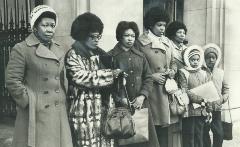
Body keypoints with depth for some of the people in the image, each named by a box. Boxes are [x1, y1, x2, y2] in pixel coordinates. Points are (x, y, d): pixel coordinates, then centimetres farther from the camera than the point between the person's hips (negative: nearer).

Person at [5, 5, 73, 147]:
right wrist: (29, 103, -8)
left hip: (60, 113, 5)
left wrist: (63, 101, 10)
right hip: (35, 114, -5)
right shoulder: (21, 49, -6)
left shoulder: (61, 50, 12)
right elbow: (12, 81, -9)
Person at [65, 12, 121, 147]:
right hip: (85, 110, -6)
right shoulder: (73, 55, -7)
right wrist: (111, 74, -18)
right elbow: (82, 77, -20)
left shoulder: (98, 53, 13)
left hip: (103, 107, 6)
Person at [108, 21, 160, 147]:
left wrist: (142, 96, -6)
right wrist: (120, 99, -15)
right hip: (121, 106, -4)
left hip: (141, 104, 4)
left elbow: (148, 77, 9)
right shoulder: (111, 56, -2)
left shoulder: (140, 56, 13)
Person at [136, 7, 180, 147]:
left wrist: (173, 71, 1)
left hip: (168, 88, 6)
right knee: (153, 126, -1)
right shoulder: (141, 42, -6)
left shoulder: (167, 42, 15)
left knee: (165, 122, 10)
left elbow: (173, 62, 21)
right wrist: (152, 76, -13)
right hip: (151, 89, -6)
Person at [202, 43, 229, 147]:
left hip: (217, 109, 3)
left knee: (219, 134, 6)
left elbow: (226, 88, 15)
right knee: (204, 134, 7)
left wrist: (223, 98, 0)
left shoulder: (220, 72, 8)